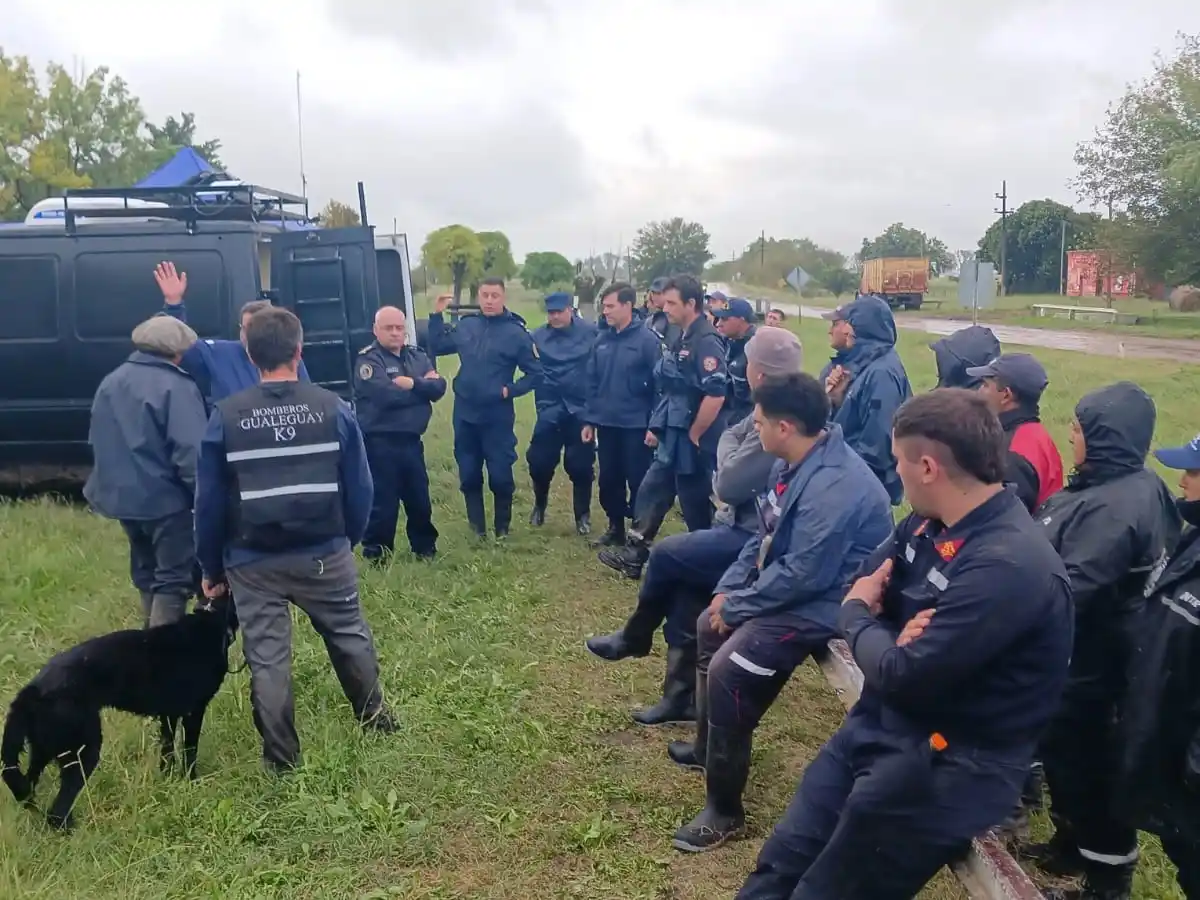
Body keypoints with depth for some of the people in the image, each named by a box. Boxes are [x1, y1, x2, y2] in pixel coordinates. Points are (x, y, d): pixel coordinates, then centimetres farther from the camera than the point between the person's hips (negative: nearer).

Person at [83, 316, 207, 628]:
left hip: (124, 496, 8)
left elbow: (97, 441, 17)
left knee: (147, 573, 22)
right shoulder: (177, 387, -17)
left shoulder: (111, 382, 8)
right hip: (166, 500, -8)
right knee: (174, 579, 2)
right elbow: (191, 452, -22)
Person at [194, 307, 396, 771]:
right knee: (350, 636, 21)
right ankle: (375, 719, 37)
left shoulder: (226, 416, -5)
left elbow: (209, 501, -2)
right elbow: (359, 487, -2)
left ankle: (281, 759, 20)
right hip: (324, 554, 1)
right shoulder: (332, 407, -6)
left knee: (266, 660, 10)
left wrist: (211, 567, 9)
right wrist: (349, 539, 13)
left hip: (252, 562, 0)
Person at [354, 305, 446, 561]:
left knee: (419, 498, 16)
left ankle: (425, 548, 32)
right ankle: (376, 554, 12)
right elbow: (386, 395, -24)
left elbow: (439, 387, -1)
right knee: (383, 502, -2)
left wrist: (413, 384, -18)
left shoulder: (417, 355, 11)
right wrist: (423, 386, -11)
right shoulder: (368, 359, -9)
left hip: (411, 440, 6)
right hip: (380, 442, -6)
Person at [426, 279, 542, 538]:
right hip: (465, 415, 4)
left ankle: (502, 528, 19)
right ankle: (477, 527, 25)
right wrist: (436, 315, 6)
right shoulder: (465, 326, 4)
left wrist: (510, 391, -14)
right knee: (468, 474, 11)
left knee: (500, 475, 1)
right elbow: (437, 347, 15)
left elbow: (535, 374, -5)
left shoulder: (516, 333, -8)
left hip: (497, 417, -4)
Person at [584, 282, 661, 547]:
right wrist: (589, 419, 7)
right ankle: (615, 527, 28)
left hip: (635, 425, -5)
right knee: (609, 479, 13)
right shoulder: (602, 340, 6)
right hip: (606, 424, 5)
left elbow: (658, 384, -10)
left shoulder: (646, 340, -9)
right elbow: (592, 383, 10)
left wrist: (655, 424, -12)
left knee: (638, 481, 5)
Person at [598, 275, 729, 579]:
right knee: (651, 492, 15)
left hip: (693, 443, -10)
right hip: (673, 440, 10)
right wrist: (658, 427, 17)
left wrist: (693, 436, -18)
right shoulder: (683, 340, 11)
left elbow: (715, 396, -26)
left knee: (696, 506, 4)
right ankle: (633, 555, 25)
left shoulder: (706, 342, -19)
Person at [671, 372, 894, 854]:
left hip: (822, 603, -11)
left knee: (728, 671, -21)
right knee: (709, 626, 19)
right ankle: (708, 744, 36)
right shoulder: (794, 463, 1)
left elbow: (802, 575, -29)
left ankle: (724, 810, -5)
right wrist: (727, 588, 3)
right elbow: (764, 535, 12)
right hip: (787, 584, 11)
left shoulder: (834, 487, -30)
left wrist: (735, 606, -17)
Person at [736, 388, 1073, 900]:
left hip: (950, 764, -8)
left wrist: (857, 617, -6)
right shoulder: (931, 522, 1)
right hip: (880, 724, 8)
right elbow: (865, 584, 11)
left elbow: (903, 676, -27)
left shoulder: (1008, 566, -28)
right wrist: (891, 629, -13)